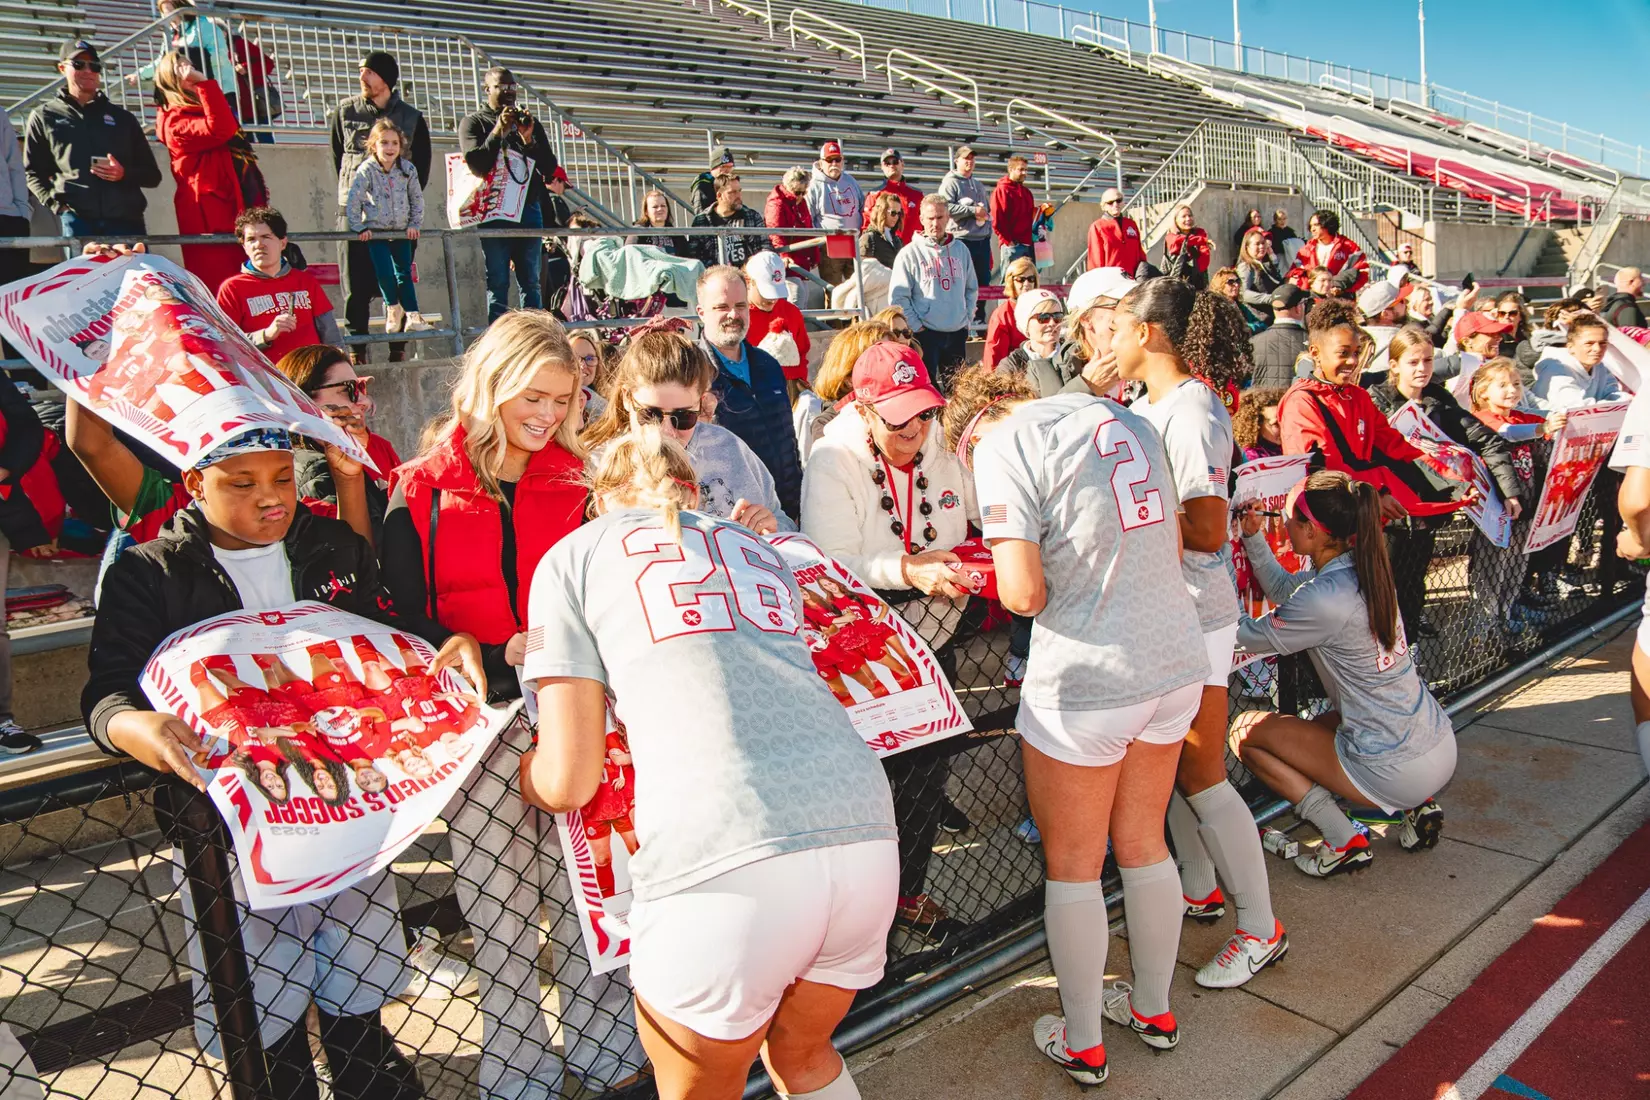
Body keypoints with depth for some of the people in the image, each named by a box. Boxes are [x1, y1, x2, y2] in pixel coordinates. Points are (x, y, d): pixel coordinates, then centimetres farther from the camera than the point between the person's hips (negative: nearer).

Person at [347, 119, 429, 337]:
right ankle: (393, 307, 12)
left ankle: (412, 315, 3)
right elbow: (353, 200, -9)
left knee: (404, 272, 1)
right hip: (375, 231, -2)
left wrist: (414, 224, 0)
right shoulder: (366, 170, -10)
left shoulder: (408, 169, -1)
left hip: (402, 231, 2)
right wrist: (358, 227, -11)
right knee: (385, 273, -11)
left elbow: (417, 199, 7)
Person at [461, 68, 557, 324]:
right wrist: (498, 132, -14)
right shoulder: (474, 122, 8)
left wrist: (529, 141, -7)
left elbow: (550, 169, 8)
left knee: (531, 282, 4)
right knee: (497, 283, -4)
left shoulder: (530, 123, 17)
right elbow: (476, 165, -7)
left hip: (528, 209, 3)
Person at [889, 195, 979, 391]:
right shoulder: (910, 253, -5)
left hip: (957, 333, 5)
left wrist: (967, 317, 9)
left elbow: (972, 288, 19)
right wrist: (916, 326, -10)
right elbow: (898, 297, -8)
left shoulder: (961, 250, 10)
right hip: (925, 334, -5)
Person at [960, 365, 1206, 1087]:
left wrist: (1012, 574, 4)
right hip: (1176, 659, 7)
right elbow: (1172, 547, 17)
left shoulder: (1004, 444, -10)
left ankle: (1082, 1044, 29)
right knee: (1142, 842, 23)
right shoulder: (1126, 419, 11)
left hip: (1085, 680, -7)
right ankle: (1154, 1011, 41)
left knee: (1071, 865, 12)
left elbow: (1025, 594, -17)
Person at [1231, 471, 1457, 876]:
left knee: (1245, 730, 0)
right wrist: (1253, 537, 8)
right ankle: (1417, 807, 17)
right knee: (1323, 722, 35)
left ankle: (1343, 841, 1)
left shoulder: (1324, 601, -23)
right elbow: (1284, 588, 18)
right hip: (1442, 747, 9)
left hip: (1397, 772, -9)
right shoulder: (1361, 570, 1)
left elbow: (1251, 637, -8)